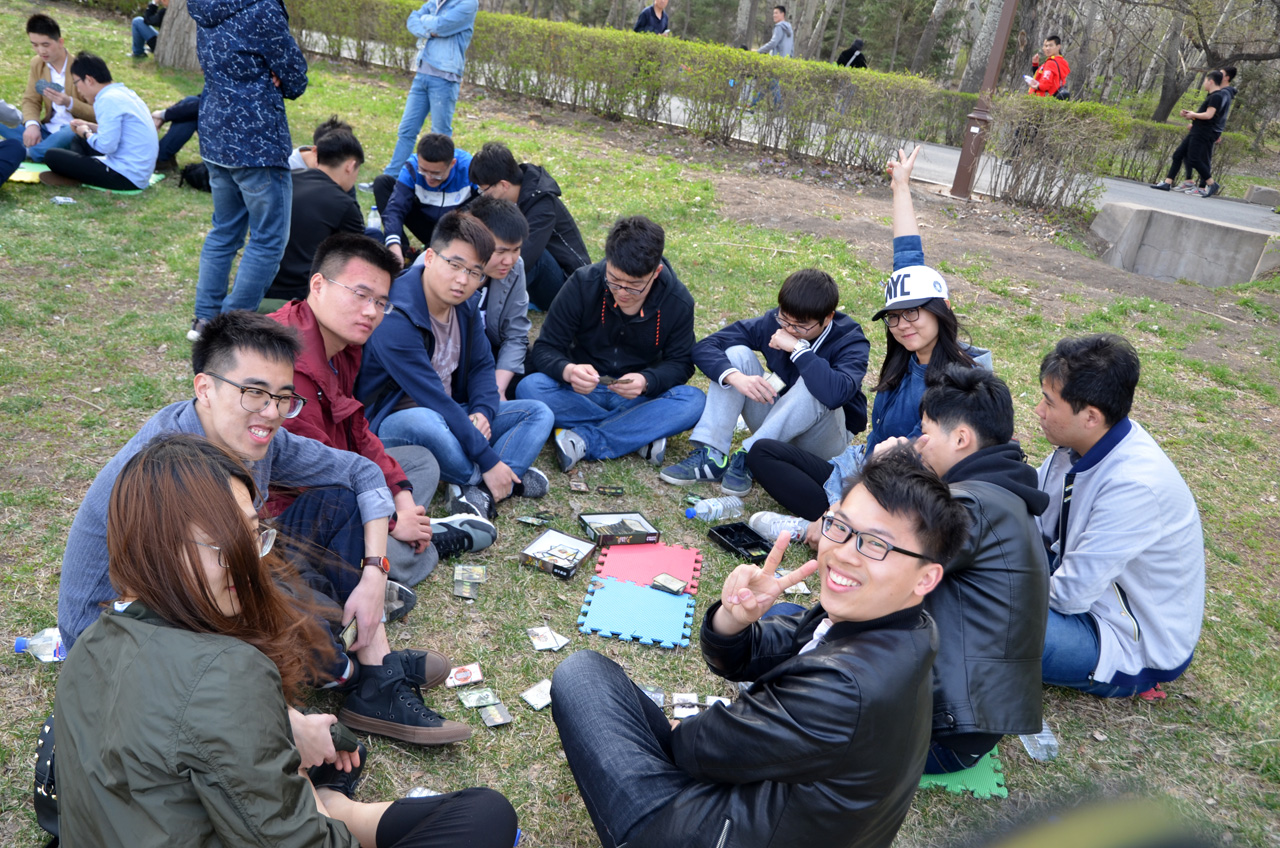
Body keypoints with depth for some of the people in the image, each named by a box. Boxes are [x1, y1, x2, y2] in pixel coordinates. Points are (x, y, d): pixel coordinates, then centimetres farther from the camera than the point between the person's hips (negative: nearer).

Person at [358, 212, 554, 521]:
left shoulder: (463, 306, 1)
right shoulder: (396, 318, -26)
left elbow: (482, 365, 10)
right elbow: (433, 399, -29)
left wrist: (483, 411, -14)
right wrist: (489, 462, -28)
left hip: (447, 417, 8)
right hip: (392, 423, -8)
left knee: (538, 412, -2)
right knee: (423, 421, -43)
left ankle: (480, 493, -26)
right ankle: (510, 480, -16)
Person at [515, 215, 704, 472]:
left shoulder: (678, 301, -11)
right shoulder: (582, 285, -14)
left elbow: (679, 363, -3)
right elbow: (544, 349, -12)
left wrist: (646, 381, -27)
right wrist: (568, 370, -37)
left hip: (638, 399, 0)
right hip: (582, 392, 0)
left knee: (694, 402, -29)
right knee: (529, 388, -30)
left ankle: (585, 439, -27)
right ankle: (642, 433, -25)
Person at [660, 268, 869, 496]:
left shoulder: (851, 341, -21)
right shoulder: (774, 322, -12)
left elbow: (836, 394, -44)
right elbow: (704, 347, -16)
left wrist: (798, 348, -35)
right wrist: (735, 377, -35)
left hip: (824, 438, -4)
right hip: (775, 420, 4)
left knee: (812, 386, -35)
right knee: (738, 353, -17)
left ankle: (747, 459, -26)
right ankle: (711, 456, -29)